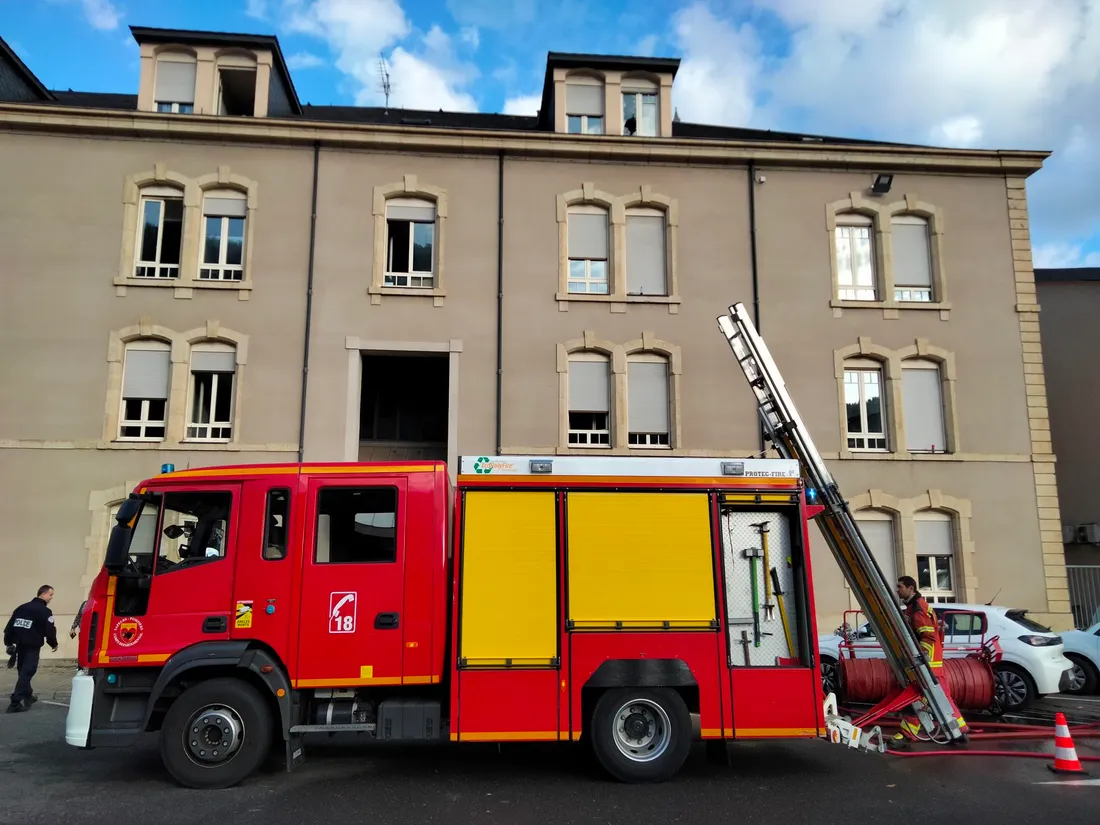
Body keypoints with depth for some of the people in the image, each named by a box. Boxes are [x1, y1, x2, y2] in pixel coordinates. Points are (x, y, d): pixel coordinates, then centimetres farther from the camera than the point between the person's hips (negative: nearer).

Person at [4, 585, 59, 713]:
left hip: (19, 645, 8)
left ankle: (27, 696, 36)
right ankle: (15, 703, -12)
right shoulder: (45, 611, -9)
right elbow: (50, 630, -13)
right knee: (26, 673, -6)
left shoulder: (21, 607, 14)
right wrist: (54, 644, 4)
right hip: (32, 647, -7)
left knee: (23, 671, 21)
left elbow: (9, 627, 11)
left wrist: (8, 643, 13)